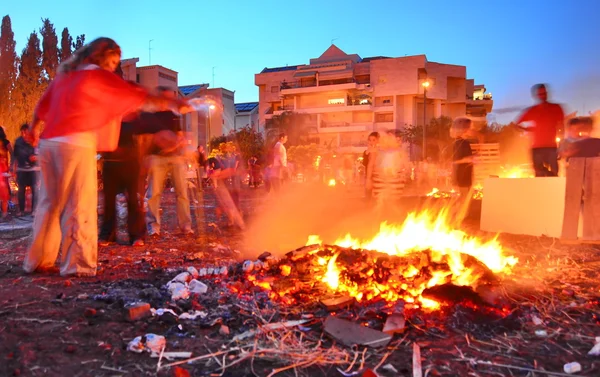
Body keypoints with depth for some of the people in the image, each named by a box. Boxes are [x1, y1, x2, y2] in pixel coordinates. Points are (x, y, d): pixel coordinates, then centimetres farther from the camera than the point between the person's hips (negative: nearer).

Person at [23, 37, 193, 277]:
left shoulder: (64, 74, 21)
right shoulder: (100, 76, 1)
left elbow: (42, 105, 28)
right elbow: (141, 98, -3)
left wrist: (34, 127, 44)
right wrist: (173, 104, 1)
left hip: (48, 143, 8)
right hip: (76, 144, -7)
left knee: (49, 203, 13)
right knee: (79, 206, -5)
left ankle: (38, 260, 19)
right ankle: (77, 264, -4)